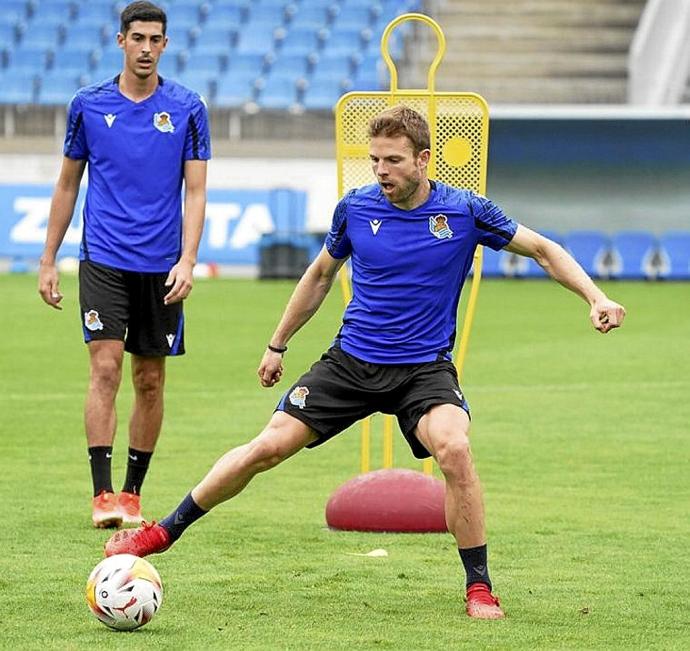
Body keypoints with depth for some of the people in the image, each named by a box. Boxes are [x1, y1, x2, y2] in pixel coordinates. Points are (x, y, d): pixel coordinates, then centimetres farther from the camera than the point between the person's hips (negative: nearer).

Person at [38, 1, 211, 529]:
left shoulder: (187, 109, 2)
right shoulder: (88, 105, 4)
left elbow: (195, 191, 0)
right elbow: (68, 185, 12)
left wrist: (187, 261, -12)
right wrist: (48, 261, 9)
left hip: (161, 267, 1)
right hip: (103, 261, -1)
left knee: (150, 380, 6)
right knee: (105, 368, -13)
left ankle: (133, 493, 16)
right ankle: (102, 495, -16)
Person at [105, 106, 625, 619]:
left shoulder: (464, 211, -8)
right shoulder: (356, 208, -2)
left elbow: (544, 250, 5)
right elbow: (320, 275, 16)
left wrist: (596, 297, -9)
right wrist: (278, 344, 21)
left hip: (425, 366, -2)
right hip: (351, 360, 2)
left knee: (454, 449, -30)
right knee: (268, 447, -7)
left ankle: (480, 589, -16)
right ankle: (165, 532, 10)